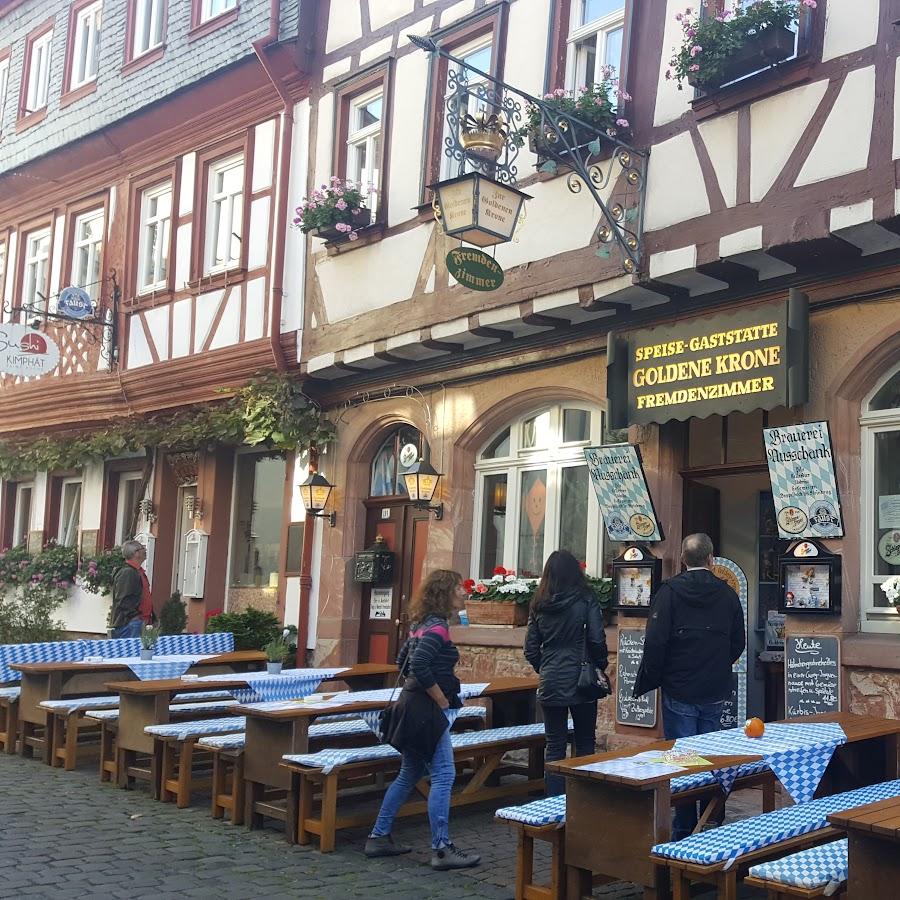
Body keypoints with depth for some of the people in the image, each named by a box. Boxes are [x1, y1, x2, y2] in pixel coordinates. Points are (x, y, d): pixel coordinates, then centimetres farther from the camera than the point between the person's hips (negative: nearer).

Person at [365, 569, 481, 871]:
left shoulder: (422, 624, 12)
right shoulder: (437, 626, -16)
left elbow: (403, 661, 21)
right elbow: (419, 665, -27)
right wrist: (442, 700, -17)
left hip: (412, 705, 10)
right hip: (427, 710, -10)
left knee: (409, 774, 17)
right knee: (443, 776, -6)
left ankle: (379, 837, 23)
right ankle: (442, 849, -4)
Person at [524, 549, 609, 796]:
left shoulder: (539, 606, 2)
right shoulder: (585, 601, -8)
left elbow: (531, 650, 5)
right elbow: (597, 640, -11)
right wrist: (600, 666, 5)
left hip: (550, 683, 2)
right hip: (581, 682, -2)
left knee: (554, 746, 9)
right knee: (585, 743, 12)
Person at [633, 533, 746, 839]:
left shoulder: (670, 591, -11)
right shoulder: (727, 593, 1)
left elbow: (655, 642, -15)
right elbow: (738, 642, 9)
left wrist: (646, 683, -4)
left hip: (679, 691, -4)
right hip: (715, 693, 4)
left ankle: (684, 831, 6)